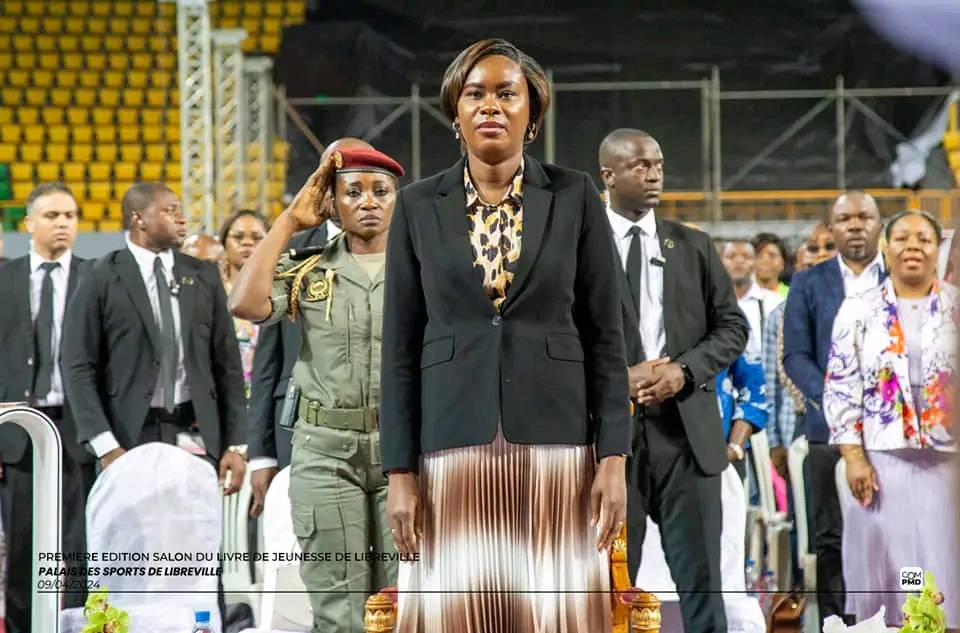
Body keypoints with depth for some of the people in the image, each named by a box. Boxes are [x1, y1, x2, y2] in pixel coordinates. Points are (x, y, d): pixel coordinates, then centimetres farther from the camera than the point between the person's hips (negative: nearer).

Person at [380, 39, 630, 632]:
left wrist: (614, 458, -6)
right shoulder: (419, 205, 5)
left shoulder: (575, 196, 3)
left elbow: (605, 334, 2)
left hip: (556, 449, 0)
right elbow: (400, 346, 5)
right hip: (454, 450, 1)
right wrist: (400, 474, -2)